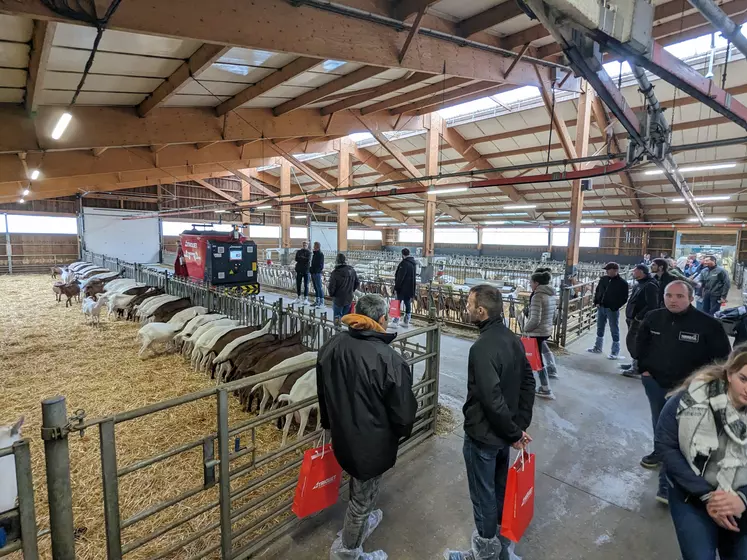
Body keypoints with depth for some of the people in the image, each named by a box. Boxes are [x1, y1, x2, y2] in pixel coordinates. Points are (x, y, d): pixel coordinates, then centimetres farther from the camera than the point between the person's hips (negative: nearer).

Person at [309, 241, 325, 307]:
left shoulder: (320, 254, -10)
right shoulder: (314, 254, 17)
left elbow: (320, 265, -16)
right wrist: (311, 269, 12)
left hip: (317, 273, -9)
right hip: (313, 272, 9)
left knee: (319, 287, -8)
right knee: (316, 288, 14)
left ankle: (322, 302, -4)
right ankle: (317, 301, 22)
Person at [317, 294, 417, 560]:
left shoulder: (332, 346, -11)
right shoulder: (389, 359, -31)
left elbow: (323, 394, 5)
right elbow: (402, 411, -19)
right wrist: (403, 430, 4)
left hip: (342, 435, 6)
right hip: (373, 442, -6)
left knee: (358, 484, 32)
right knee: (363, 495, 19)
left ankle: (361, 522, 58)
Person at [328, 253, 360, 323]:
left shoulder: (335, 273, -20)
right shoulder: (352, 271, -4)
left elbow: (331, 288, -17)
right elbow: (357, 283, 7)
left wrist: (331, 294, 4)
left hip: (338, 300, -5)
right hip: (349, 299, 5)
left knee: (337, 318, 10)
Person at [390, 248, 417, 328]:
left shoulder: (404, 263, -17)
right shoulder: (414, 263, 11)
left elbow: (400, 277, -20)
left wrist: (396, 288, -15)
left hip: (402, 288, -8)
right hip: (411, 288, 8)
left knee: (398, 304, -2)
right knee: (408, 304, 11)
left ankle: (395, 322, -2)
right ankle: (406, 322, 17)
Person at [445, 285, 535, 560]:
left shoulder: (482, 348, -30)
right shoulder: (512, 338, -2)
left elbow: (492, 400, -31)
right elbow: (528, 382, 5)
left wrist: (514, 433, -16)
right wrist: (521, 424, 7)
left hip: (483, 435, -8)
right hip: (503, 433, 9)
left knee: (483, 495, 13)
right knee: (501, 487, 27)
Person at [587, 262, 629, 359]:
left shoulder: (622, 283, -10)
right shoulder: (603, 279, 6)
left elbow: (624, 298, -11)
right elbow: (597, 291, 14)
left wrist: (615, 307, -18)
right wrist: (596, 302, 3)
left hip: (612, 310, -6)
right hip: (601, 307, 6)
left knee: (614, 330, 3)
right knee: (600, 328, 16)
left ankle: (615, 352, 12)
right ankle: (597, 347, 29)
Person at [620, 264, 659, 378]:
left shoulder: (650, 286, -17)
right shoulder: (639, 284, 14)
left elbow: (652, 305, -24)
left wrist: (638, 316, -22)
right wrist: (629, 316, 15)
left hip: (639, 320, -10)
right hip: (633, 318, 10)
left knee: (632, 341, -8)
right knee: (633, 341, 17)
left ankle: (637, 368, 0)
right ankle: (634, 363, 30)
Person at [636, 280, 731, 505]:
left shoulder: (707, 324, -16)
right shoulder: (653, 318, -5)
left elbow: (722, 356, -7)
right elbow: (641, 343, 11)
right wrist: (643, 368, 6)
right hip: (655, 383, 4)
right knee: (659, 425, 22)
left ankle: (668, 481, 5)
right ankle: (660, 452, 47)